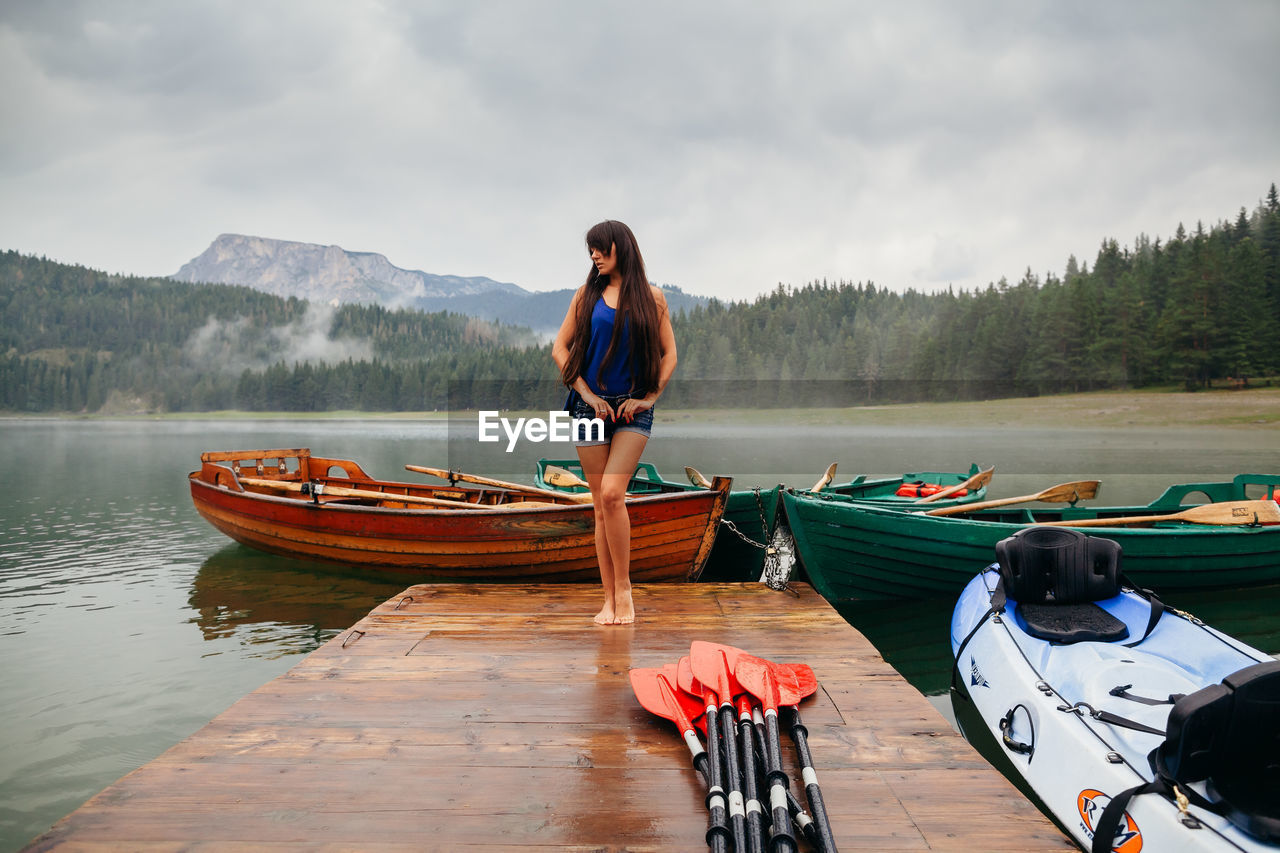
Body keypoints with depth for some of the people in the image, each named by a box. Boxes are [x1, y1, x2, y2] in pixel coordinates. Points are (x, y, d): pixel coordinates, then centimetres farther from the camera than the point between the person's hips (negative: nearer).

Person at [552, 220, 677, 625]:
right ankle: (610, 598, 9)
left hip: (634, 409, -2)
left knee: (612, 493, -17)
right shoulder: (587, 294, 7)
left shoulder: (651, 297, 5)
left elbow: (669, 354, 7)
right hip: (592, 406, 2)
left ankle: (623, 588, -3)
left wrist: (650, 397, -4)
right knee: (602, 505, 2)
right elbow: (560, 347, 6)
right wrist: (586, 393, -3)